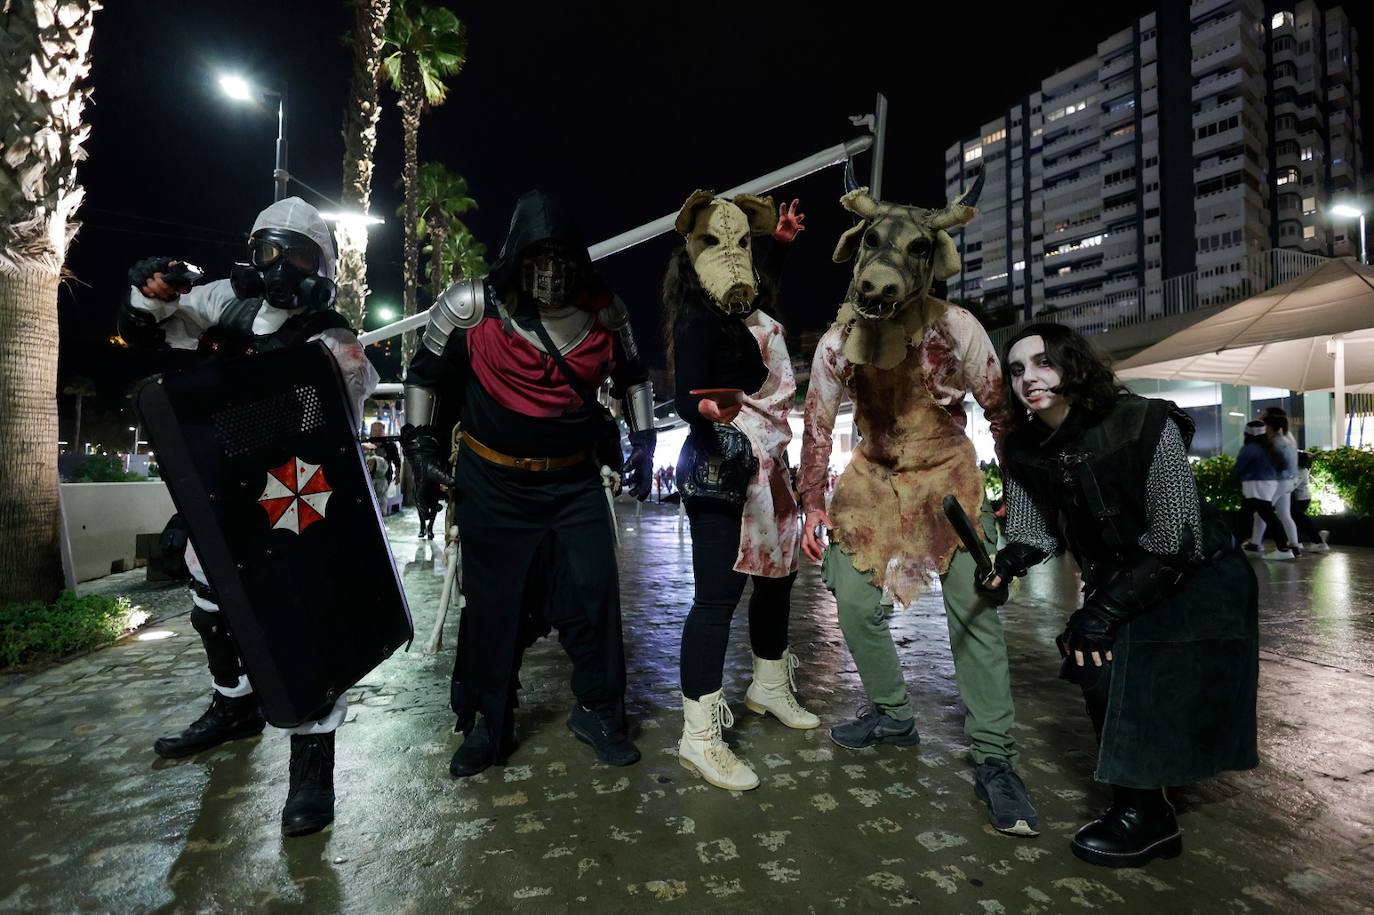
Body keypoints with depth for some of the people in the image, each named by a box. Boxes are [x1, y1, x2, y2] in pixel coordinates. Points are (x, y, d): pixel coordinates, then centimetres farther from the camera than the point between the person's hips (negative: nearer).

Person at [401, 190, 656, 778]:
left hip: (576, 482, 2)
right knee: (493, 604, 8)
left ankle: (598, 712, 23)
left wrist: (643, 440, 7)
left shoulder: (603, 310, -3)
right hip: (493, 484, -1)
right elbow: (426, 372, 3)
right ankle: (486, 725, 27)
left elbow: (632, 375, 13)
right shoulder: (471, 307, -11)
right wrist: (421, 445, 1)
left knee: (594, 593, 2)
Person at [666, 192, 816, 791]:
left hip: (766, 464, 10)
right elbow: (685, 399, -22)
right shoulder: (699, 319, -14)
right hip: (721, 465, -9)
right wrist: (709, 410, -42)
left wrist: (782, 242, 34)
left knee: (777, 574, 16)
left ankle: (768, 687, 36)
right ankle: (699, 736, -1)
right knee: (717, 595, -10)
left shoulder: (750, 309, 12)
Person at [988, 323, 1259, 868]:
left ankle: (1143, 816, 10)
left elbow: (1174, 537, -26)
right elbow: (1037, 531, -3)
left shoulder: (1145, 424, -27)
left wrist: (1103, 610, -24)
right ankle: (1144, 810, 21)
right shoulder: (1023, 448, -10)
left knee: (1133, 683, -14)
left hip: (1196, 582, -6)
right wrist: (1009, 560, -27)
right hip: (1118, 583, 6)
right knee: (1097, 671, -2)